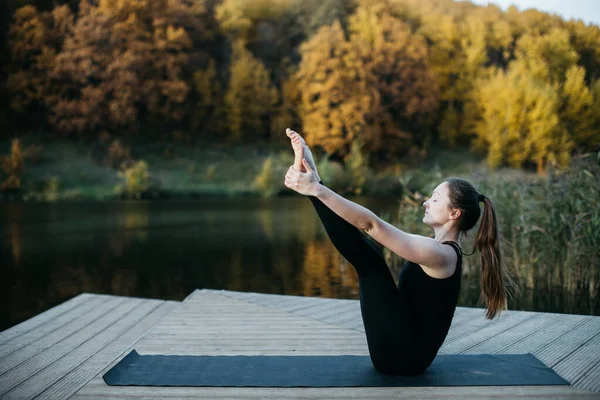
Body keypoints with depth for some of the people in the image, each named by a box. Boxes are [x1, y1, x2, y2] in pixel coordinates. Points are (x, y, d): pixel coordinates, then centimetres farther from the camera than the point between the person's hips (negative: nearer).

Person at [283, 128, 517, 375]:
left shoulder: (439, 254, -19)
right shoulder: (442, 250, 11)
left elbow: (371, 224, -27)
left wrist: (316, 189, -28)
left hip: (402, 354, -8)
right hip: (403, 351, 8)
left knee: (368, 258, -15)